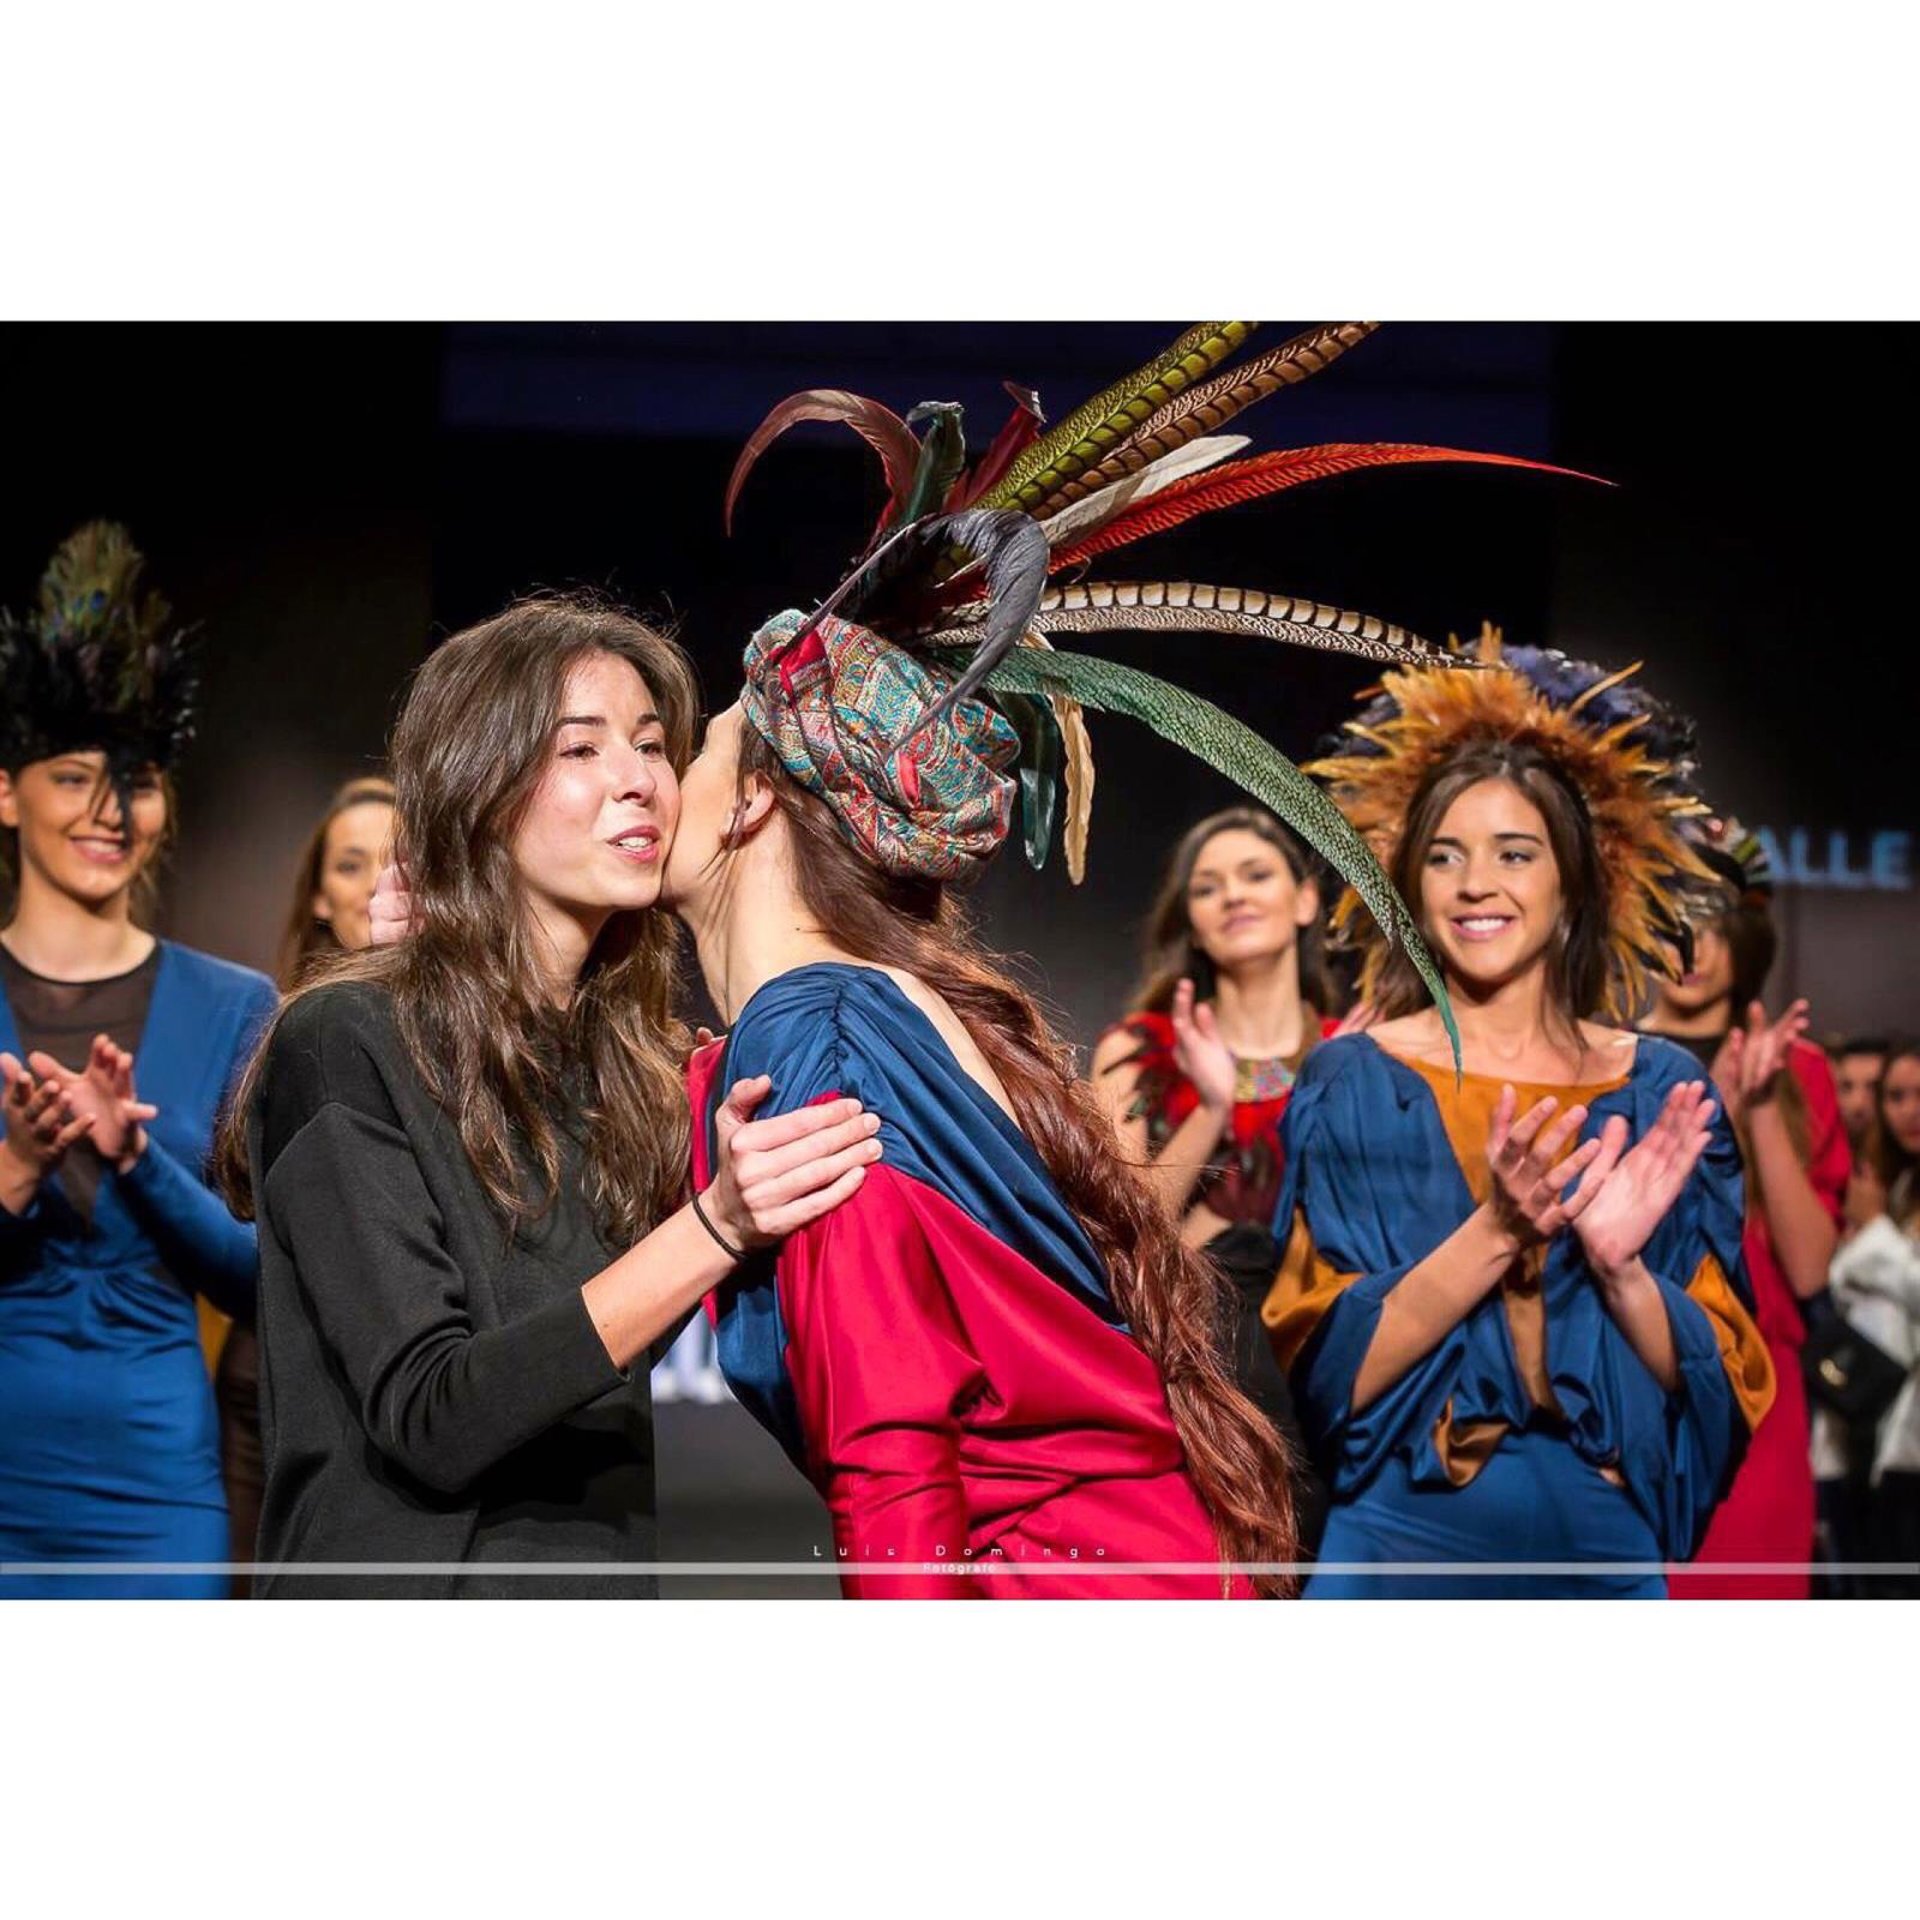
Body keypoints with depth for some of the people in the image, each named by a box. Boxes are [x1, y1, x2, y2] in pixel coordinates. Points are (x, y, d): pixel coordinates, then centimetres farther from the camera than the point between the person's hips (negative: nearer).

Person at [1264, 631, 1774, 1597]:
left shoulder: (1661, 1090, 0)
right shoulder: (1352, 1081, -4)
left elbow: (1719, 1383, -1)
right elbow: (1331, 1371, -11)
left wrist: (1620, 1265, -19)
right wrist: (1495, 1232, -24)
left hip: (1604, 1550, 2)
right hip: (1404, 1543, -1)